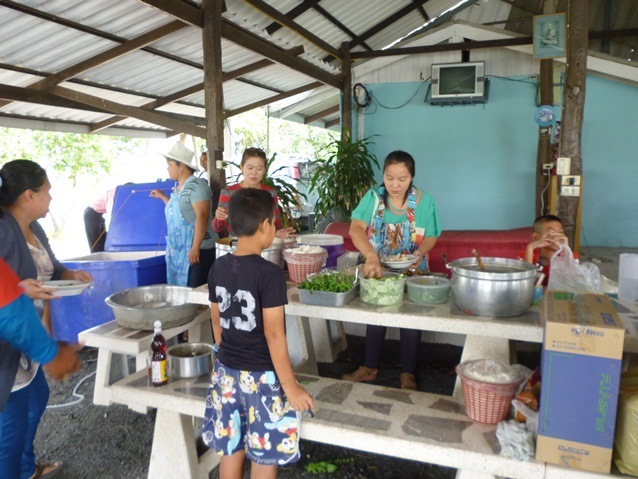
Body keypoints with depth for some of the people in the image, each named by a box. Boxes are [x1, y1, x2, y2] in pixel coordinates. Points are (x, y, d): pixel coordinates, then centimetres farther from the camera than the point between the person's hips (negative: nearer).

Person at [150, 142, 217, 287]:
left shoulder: (196, 185, -13)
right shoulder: (179, 188, 14)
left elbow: (202, 217, -21)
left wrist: (195, 248, -26)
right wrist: (162, 196, 28)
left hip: (196, 249, -9)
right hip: (178, 249, 9)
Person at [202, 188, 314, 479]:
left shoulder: (218, 268, -1)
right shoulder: (269, 273, -21)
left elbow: (217, 323, 8)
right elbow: (273, 335, -21)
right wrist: (290, 386, -13)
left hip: (226, 372, 6)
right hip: (261, 377, -6)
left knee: (230, 449, 20)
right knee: (266, 456, 12)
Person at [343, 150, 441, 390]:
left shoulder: (424, 201, -9)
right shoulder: (373, 197, -11)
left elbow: (431, 237, -4)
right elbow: (356, 228, -24)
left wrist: (421, 251, -27)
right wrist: (371, 256, -40)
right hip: (377, 270, 1)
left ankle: (408, 373, 25)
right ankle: (370, 367, 31)